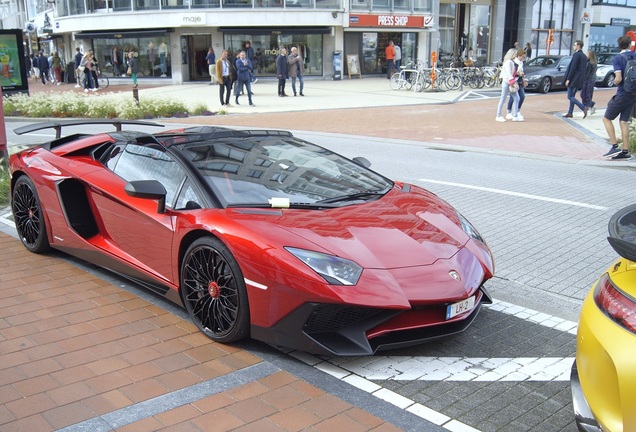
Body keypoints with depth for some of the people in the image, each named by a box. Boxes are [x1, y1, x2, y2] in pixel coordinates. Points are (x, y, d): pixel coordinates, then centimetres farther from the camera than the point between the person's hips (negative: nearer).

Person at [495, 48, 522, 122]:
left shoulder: (512, 62, 14)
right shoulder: (508, 62, -16)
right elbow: (509, 74, -22)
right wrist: (513, 82, -24)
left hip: (511, 83, 10)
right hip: (507, 83, -10)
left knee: (516, 98, 6)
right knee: (503, 99, -2)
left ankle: (515, 116, 7)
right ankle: (498, 116, 6)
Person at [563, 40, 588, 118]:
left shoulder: (576, 54, -15)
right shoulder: (584, 56, 13)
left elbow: (573, 68, -20)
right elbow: (583, 69, 16)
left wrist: (568, 79, -17)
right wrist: (582, 80, 20)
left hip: (574, 79, -9)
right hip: (579, 80, 9)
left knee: (570, 96, -6)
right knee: (572, 96, 15)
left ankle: (583, 108, -17)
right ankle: (570, 113, 17)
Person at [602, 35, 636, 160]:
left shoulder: (618, 59, -12)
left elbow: (618, 78, -20)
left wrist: (614, 82, 1)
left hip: (622, 94, -6)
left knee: (607, 118, 6)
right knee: (624, 121, 10)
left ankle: (615, 147, -2)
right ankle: (625, 151, 9)